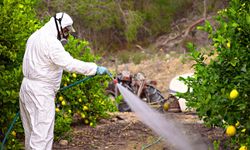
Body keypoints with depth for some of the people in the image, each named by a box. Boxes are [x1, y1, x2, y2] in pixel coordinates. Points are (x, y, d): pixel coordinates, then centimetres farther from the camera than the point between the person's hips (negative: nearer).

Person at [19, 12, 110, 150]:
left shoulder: (36, 37, 15)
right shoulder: (51, 42, -18)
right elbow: (70, 64, -26)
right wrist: (95, 69, -23)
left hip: (28, 86, 10)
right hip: (41, 92, -10)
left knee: (32, 130, 16)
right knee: (43, 133, -10)